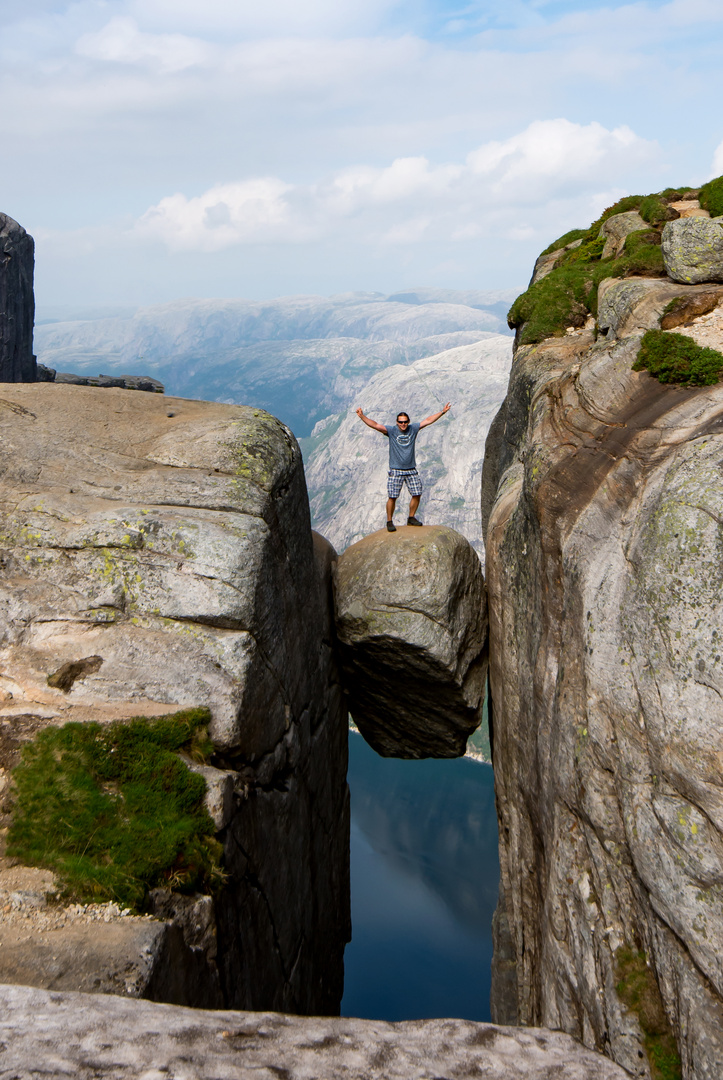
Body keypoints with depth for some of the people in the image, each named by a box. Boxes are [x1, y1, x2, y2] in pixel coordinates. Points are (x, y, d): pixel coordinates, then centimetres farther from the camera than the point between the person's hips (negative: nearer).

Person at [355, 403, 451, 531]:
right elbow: (375, 425, -15)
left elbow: (428, 420, 8)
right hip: (395, 471, -4)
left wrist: (442, 412, 6)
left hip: (411, 470, 4)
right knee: (392, 497, -6)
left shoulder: (413, 429, 4)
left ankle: (411, 518, 24)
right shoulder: (391, 430, -4)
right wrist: (362, 416, -28)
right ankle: (389, 521, 7)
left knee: (417, 494, 6)